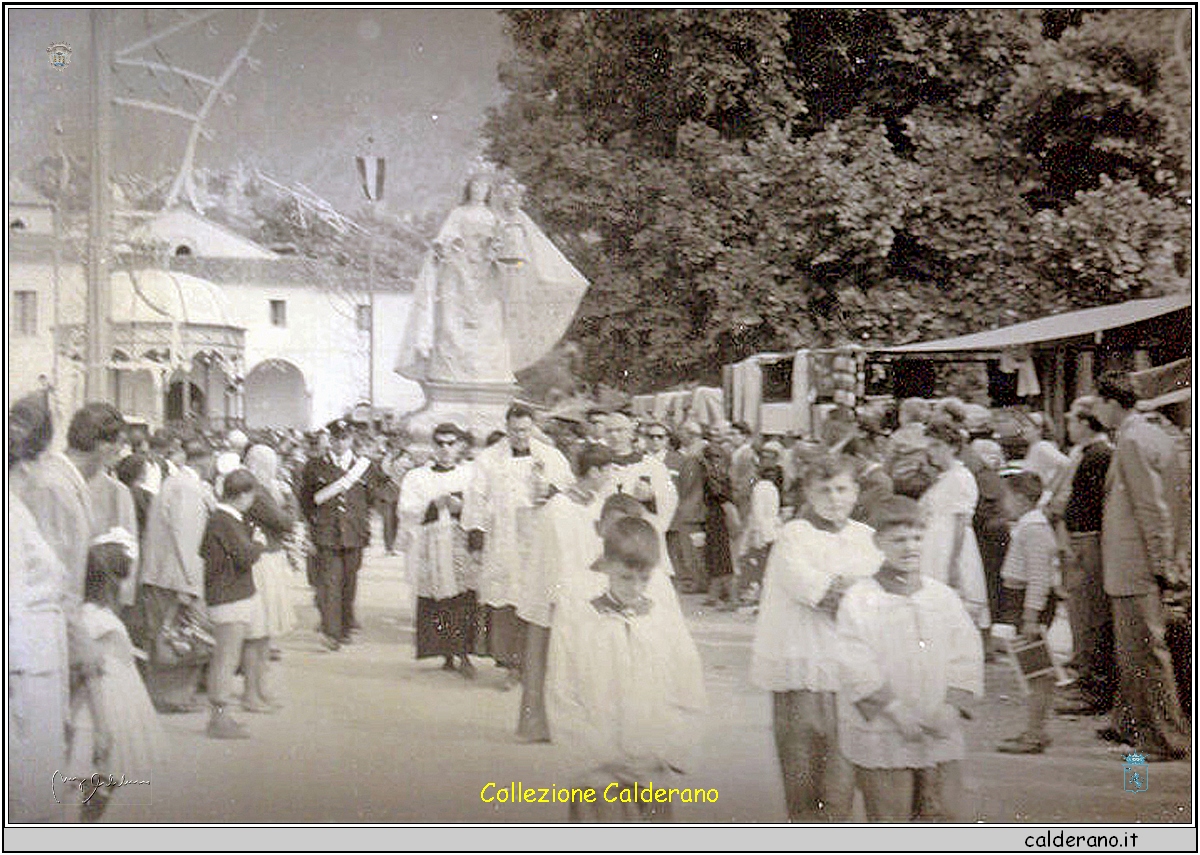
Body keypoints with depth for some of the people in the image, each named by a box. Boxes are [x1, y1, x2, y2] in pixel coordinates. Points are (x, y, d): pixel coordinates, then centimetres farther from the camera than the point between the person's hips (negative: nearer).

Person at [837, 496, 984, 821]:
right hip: (881, 741, -4)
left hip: (940, 737, 4)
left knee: (948, 817, 4)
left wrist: (951, 709, -7)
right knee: (890, 822, 2)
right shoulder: (859, 601, -4)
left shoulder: (944, 597, 9)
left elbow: (966, 659, 7)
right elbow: (856, 669, -10)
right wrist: (896, 711, -16)